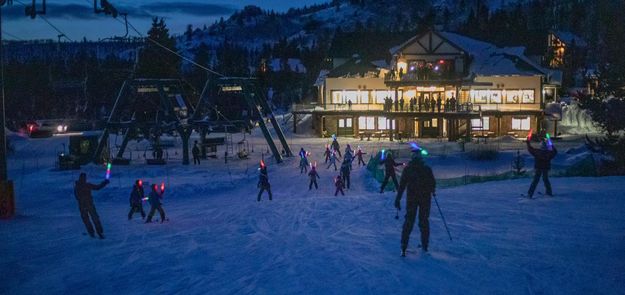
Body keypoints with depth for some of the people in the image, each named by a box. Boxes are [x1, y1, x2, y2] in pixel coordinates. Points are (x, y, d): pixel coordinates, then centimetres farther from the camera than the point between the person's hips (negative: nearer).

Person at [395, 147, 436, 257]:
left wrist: (398, 199, -5)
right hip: (425, 198, 0)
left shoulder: (407, 169, -7)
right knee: (424, 221, 13)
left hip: (411, 198, 0)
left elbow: (402, 185, -8)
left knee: (409, 221, 4)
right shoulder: (427, 169, -6)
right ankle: (425, 246, 21)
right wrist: (433, 191, 24)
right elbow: (433, 183, 2)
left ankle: (404, 247, -3)